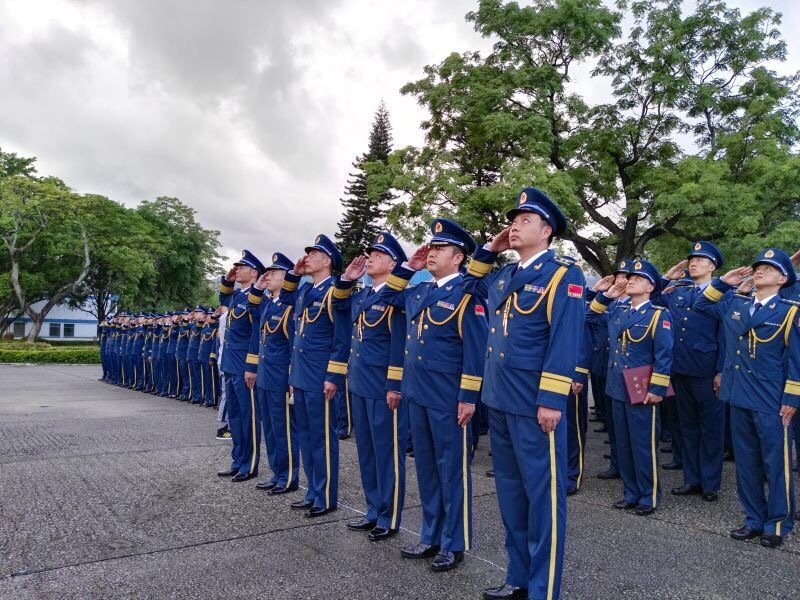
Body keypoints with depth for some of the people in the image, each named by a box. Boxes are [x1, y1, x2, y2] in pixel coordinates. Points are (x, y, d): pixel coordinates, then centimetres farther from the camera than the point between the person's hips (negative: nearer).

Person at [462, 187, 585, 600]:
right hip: (499, 399, 8)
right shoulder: (503, 276, 13)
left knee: (542, 494, 4)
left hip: (534, 404, -8)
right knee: (510, 490, 17)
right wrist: (488, 250, 17)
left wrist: (552, 400, -20)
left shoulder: (563, 276, -8)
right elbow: (471, 284, 32)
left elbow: (565, 342, -15)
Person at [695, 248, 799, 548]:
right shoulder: (734, 305, 9)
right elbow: (702, 304, 23)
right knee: (746, 463, 13)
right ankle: (754, 519, 26)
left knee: (776, 464, 4)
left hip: (772, 403, -5)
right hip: (739, 398, 5)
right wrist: (723, 283, 10)